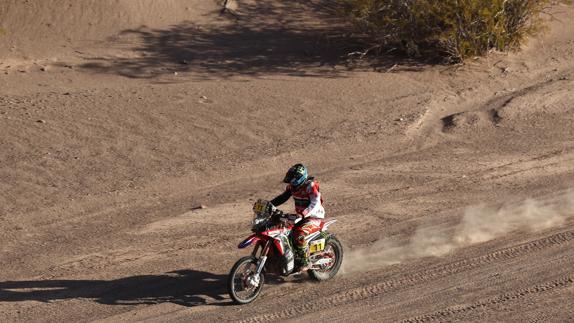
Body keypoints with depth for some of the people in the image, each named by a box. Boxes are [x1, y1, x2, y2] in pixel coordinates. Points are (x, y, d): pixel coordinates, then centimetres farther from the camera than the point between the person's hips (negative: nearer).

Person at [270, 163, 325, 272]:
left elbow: (315, 204, -30)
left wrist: (302, 214, -44)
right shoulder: (292, 186, 4)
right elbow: (283, 197, 12)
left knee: (299, 235, -32)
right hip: (300, 216, 9)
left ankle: (304, 263, -23)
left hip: (314, 218, -9)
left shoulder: (311, 186, -20)